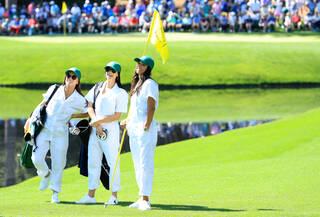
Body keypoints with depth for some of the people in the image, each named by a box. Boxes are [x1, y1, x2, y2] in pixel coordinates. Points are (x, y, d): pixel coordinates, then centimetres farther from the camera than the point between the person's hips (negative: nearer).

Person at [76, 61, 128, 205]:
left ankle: (114, 196, -1)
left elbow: (117, 116, -9)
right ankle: (91, 195, 12)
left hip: (111, 130, -5)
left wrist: (99, 121, -13)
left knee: (112, 162, -5)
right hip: (94, 130, 5)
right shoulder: (97, 88, 12)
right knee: (93, 162, 7)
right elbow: (89, 107, 8)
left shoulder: (121, 93, -3)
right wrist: (96, 124, -5)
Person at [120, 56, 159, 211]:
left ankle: (145, 200, -17)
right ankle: (142, 198, 13)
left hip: (145, 128, -9)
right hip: (133, 128, 9)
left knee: (146, 164, -13)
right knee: (138, 165, 9)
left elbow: (151, 107, -15)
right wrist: (127, 121, 30)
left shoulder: (150, 84, -7)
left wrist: (146, 127, -22)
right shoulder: (136, 84, 19)